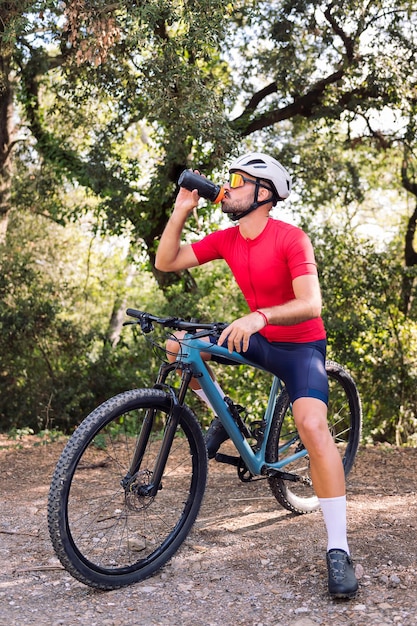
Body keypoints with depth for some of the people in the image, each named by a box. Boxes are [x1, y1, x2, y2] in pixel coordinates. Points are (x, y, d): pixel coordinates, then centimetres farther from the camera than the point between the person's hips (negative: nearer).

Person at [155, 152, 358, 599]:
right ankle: (225, 419, 16)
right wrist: (181, 211, -12)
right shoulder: (226, 240, -3)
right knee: (179, 346, -5)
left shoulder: (291, 239, -21)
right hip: (258, 338, 6)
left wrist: (259, 316, -46)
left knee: (312, 425, -29)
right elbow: (166, 262, -3)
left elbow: (311, 304, -31)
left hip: (301, 346, -6)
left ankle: (338, 551, -21)